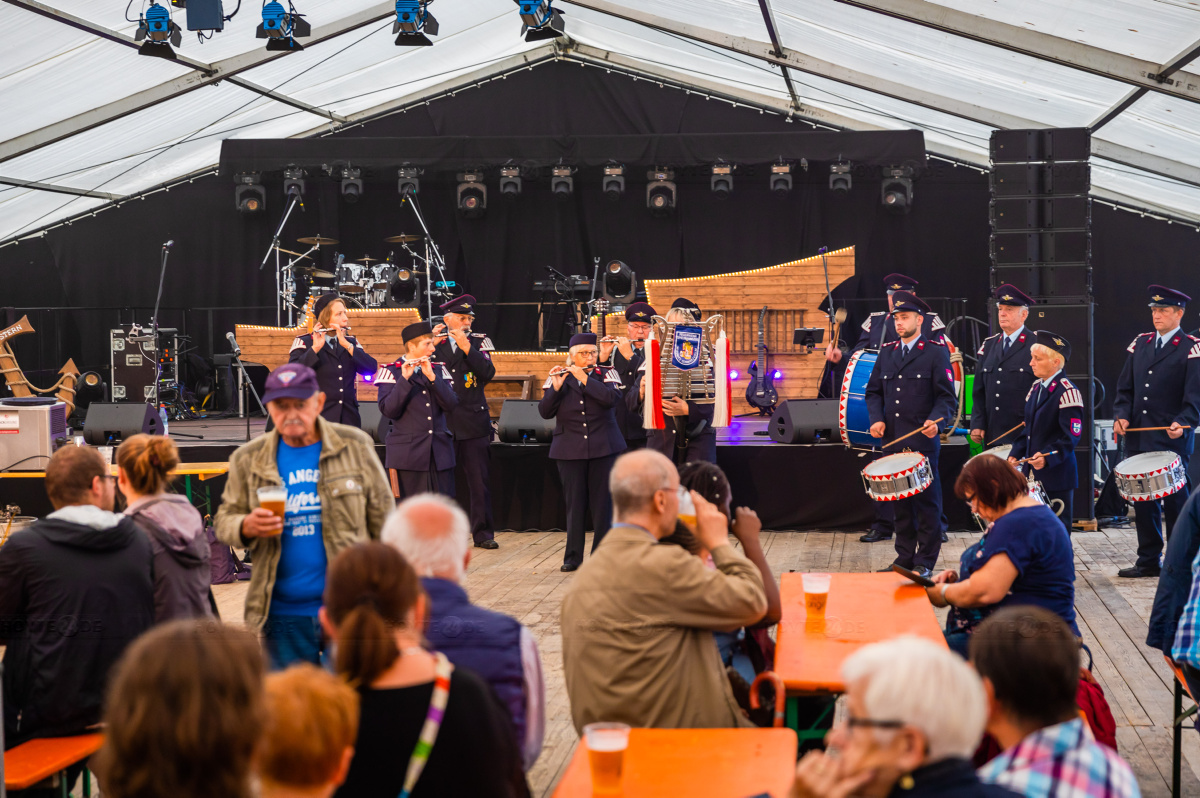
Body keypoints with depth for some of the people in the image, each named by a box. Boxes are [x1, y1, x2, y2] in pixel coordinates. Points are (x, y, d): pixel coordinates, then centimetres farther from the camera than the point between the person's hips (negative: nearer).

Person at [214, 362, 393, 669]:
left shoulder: (355, 446, 1)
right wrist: (247, 527, -14)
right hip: (284, 613, 2)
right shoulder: (248, 460, 5)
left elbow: (383, 522, 4)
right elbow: (225, 519, 10)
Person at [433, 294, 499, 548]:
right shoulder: (434, 343, 6)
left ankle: (483, 533, 9)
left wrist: (466, 347, -15)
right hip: (441, 422, 0)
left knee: (479, 481, 2)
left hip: (473, 421, 0)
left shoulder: (479, 341, 6)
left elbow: (488, 373, -8)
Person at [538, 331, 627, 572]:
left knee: (602, 501, 1)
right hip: (570, 450, 1)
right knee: (574, 502, 2)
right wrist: (556, 388, -17)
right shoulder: (558, 378, 6)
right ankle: (573, 556, 8)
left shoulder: (606, 375, 3)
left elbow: (612, 398, -17)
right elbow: (545, 412, -2)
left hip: (603, 448, -1)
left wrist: (584, 379, -17)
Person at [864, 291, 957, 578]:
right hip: (892, 440, 5)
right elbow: (874, 391, 17)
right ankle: (904, 557, 18)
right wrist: (876, 419, 0)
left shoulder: (936, 351, 0)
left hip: (922, 441, -5)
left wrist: (936, 421, -22)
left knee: (927, 502, 0)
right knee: (900, 502, 9)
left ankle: (924, 562, 7)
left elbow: (946, 395, -4)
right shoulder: (887, 351, 15)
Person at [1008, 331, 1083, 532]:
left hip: (1057, 475, -7)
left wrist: (1048, 458, -28)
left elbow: (1071, 436, -17)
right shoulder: (1035, 388, 12)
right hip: (1033, 474, 8)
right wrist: (1016, 454, 8)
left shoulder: (1067, 392, -13)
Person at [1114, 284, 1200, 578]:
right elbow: (1125, 388, 15)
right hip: (1138, 440, 6)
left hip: (1172, 441, -6)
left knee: (1175, 501, 0)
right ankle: (1148, 561, 17)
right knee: (1142, 501, 9)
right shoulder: (1140, 344, 14)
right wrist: (1121, 415, -2)